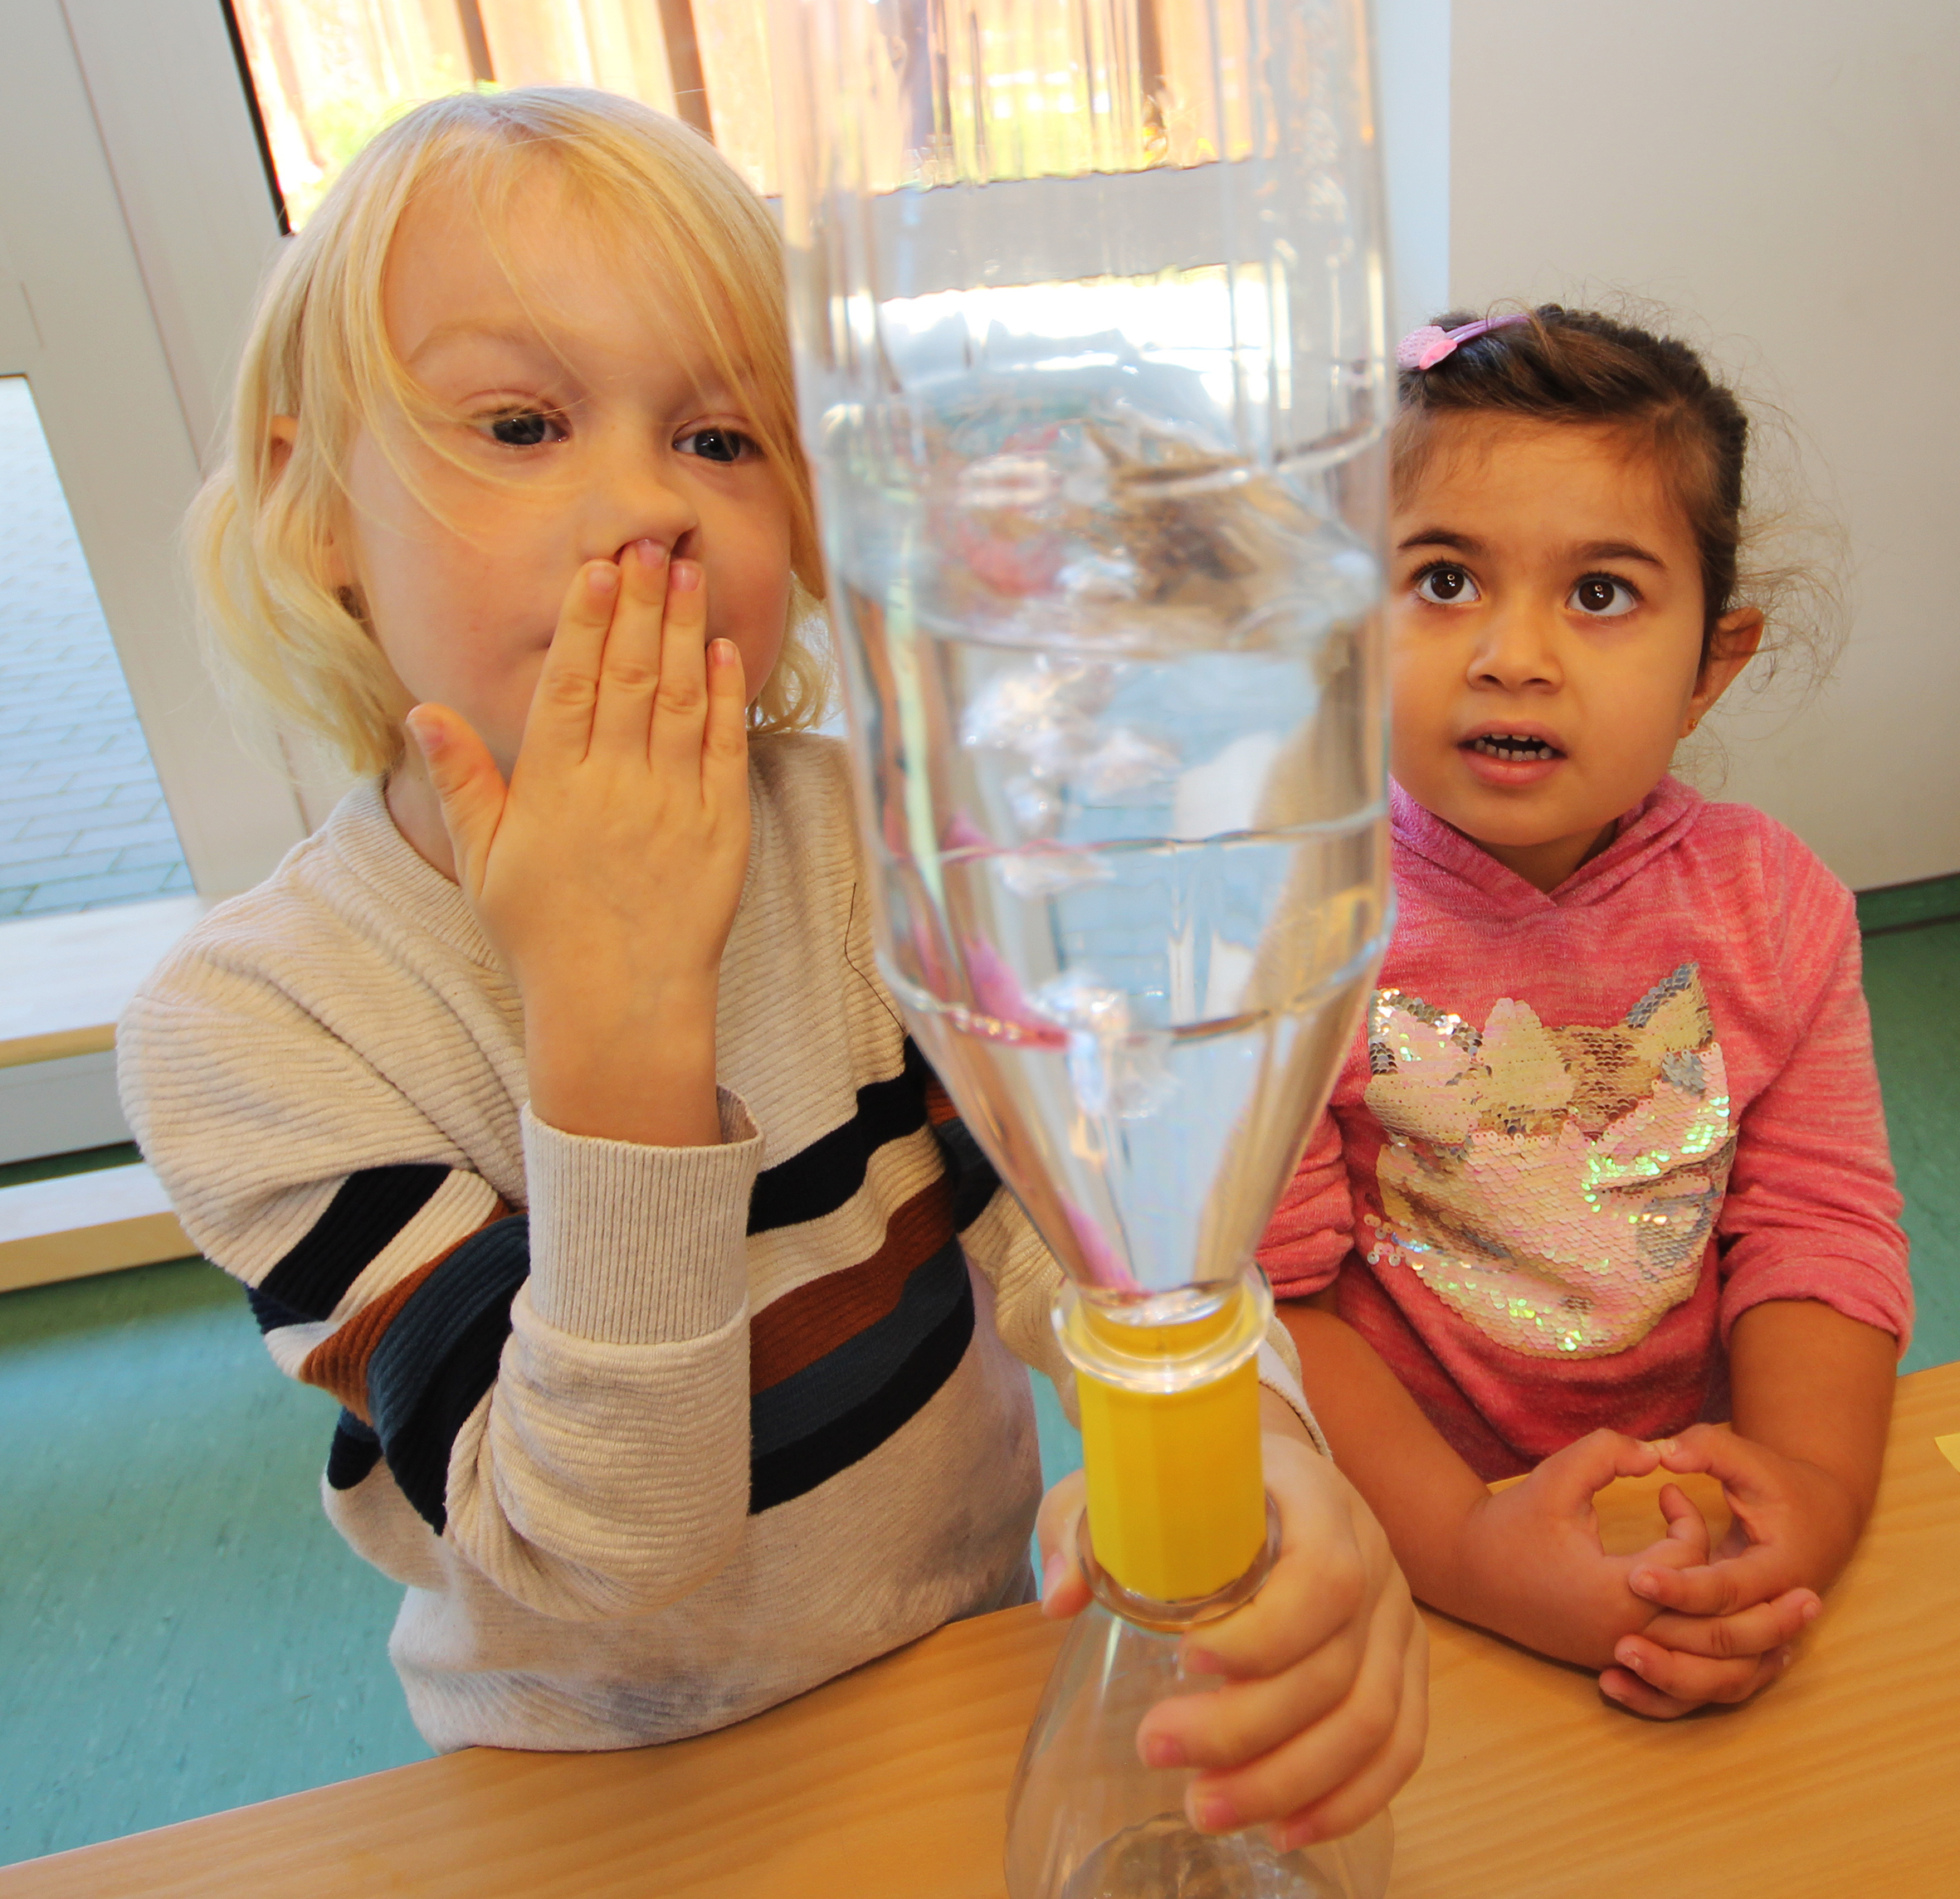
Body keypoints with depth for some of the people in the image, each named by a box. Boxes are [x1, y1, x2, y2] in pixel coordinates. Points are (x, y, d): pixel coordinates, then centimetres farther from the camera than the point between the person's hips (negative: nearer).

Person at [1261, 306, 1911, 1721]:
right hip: (1387, 1523, -3)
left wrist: (1809, 1485, -20)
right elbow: (1259, 1291, -15)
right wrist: (1463, 1541, -25)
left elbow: (1820, 1236, -2)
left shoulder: (1774, 908, -2)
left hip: (1682, 1501, 4)